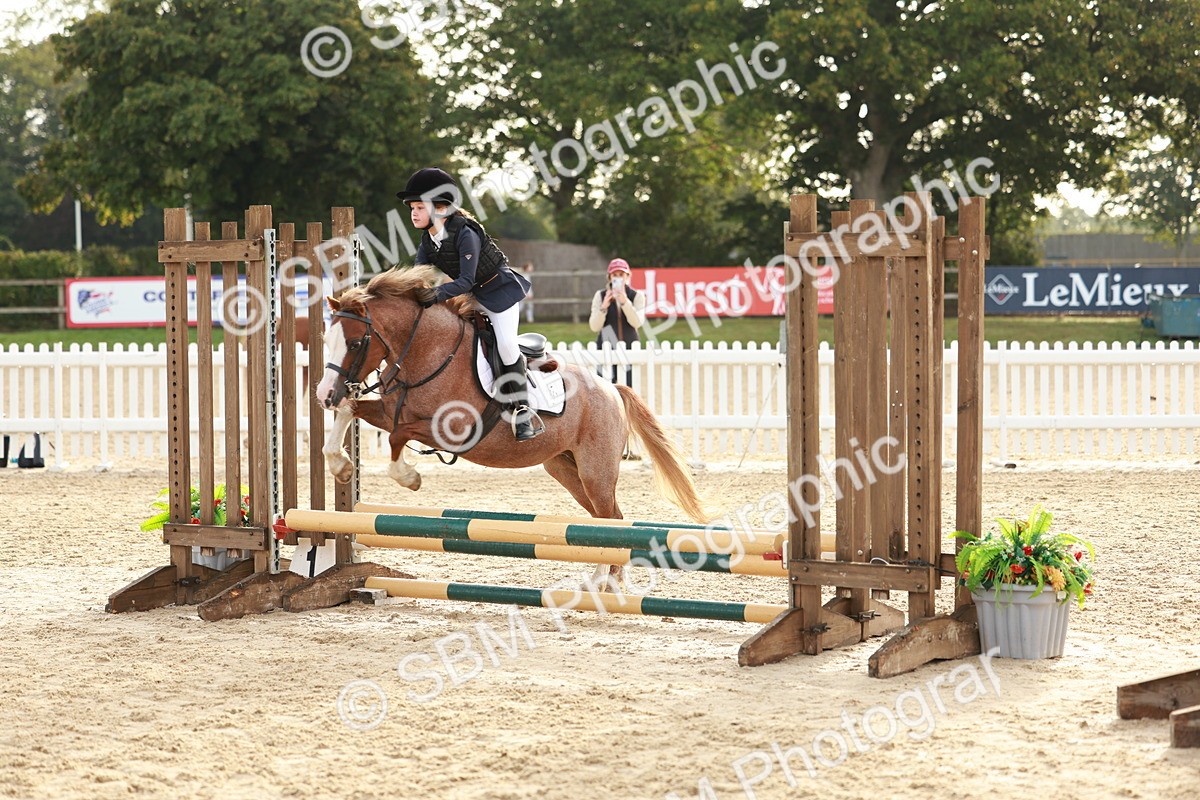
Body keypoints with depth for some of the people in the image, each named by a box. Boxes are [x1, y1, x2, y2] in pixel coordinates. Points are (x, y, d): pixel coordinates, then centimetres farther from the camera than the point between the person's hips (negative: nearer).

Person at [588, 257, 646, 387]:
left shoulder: (637, 296, 3)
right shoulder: (601, 296, 4)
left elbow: (637, 322, -11)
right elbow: (594, 327, -3)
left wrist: (625, 302, -22)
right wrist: (603, 307, -18)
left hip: (630, 347, 0)